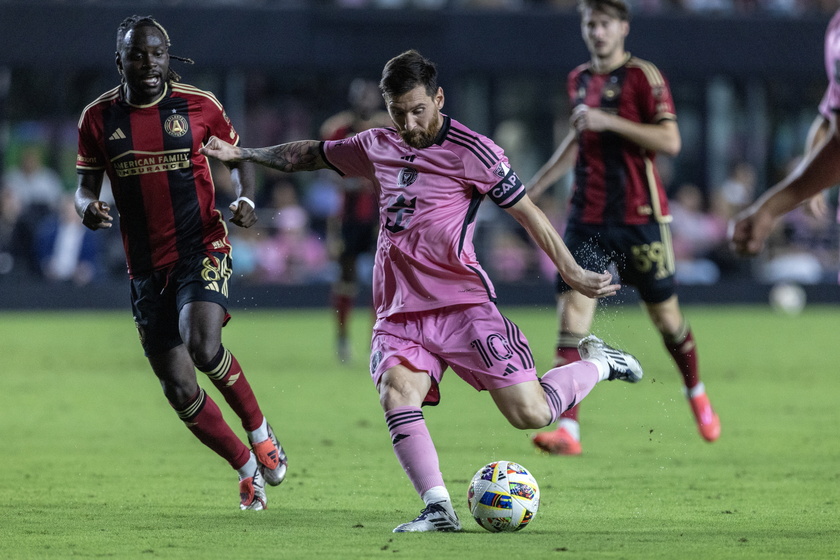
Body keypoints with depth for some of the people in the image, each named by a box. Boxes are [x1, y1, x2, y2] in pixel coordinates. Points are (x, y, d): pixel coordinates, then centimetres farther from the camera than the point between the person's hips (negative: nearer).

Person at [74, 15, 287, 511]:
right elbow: (86, 186, 8)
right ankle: (248, 468, 24)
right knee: (180, 391, 1)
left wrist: (246, 199, -10)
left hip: (202, 249, -3)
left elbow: (239, 157, 10)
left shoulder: (198, 104, -4)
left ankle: (259, 431, -3)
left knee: (203, 346, -30)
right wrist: (88, 207, -16)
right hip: (146, 268, 3)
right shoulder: (99, 117, 0)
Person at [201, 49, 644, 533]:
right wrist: (241, 154, 28)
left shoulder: (471, 151, -6)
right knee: (397, 393, -25)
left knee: (531, 414, -10)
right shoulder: (377, 147, 11)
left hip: (462, 303, -4)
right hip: (399, 309, 5)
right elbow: (311, 154, 28)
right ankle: (439, 509, -27)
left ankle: (597, 364, 19)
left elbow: (528, 213, -2)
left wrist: (574, 274, -5)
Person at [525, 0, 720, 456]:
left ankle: (696, 393, 37)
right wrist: (537, 184, 27)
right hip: (587, 214, 4)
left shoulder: (642, 76, -7)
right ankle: (568, 430, -17)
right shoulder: (578, 80, 11)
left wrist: (609, 122, -21)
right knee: (573, 307, -12)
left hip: (639, 214, -4)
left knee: (664, 312, 7)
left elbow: (670, 141, -16)